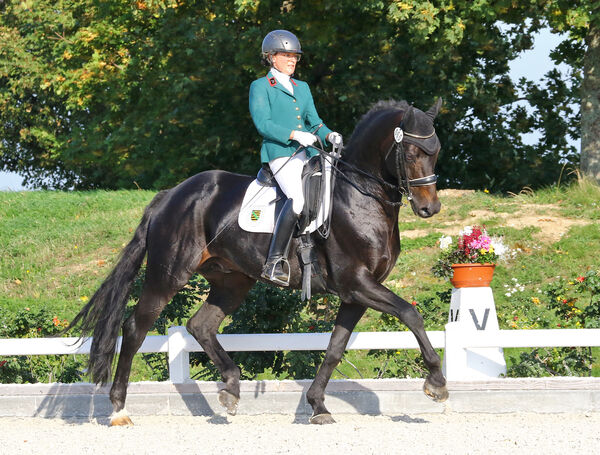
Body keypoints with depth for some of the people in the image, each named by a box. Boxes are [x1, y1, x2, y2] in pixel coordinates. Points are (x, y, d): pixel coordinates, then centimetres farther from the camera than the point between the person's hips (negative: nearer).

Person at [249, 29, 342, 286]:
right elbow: (262, 123, -7)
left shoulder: (302, 88, 25)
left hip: (308, 154, 7)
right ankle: (274, 262, -31)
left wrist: (329, 135, -3)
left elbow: (314, 121, 19)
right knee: (298, 198, -31)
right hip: (279, 153, -7)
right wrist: (294, 135, -18)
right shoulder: (260, 87, 5)